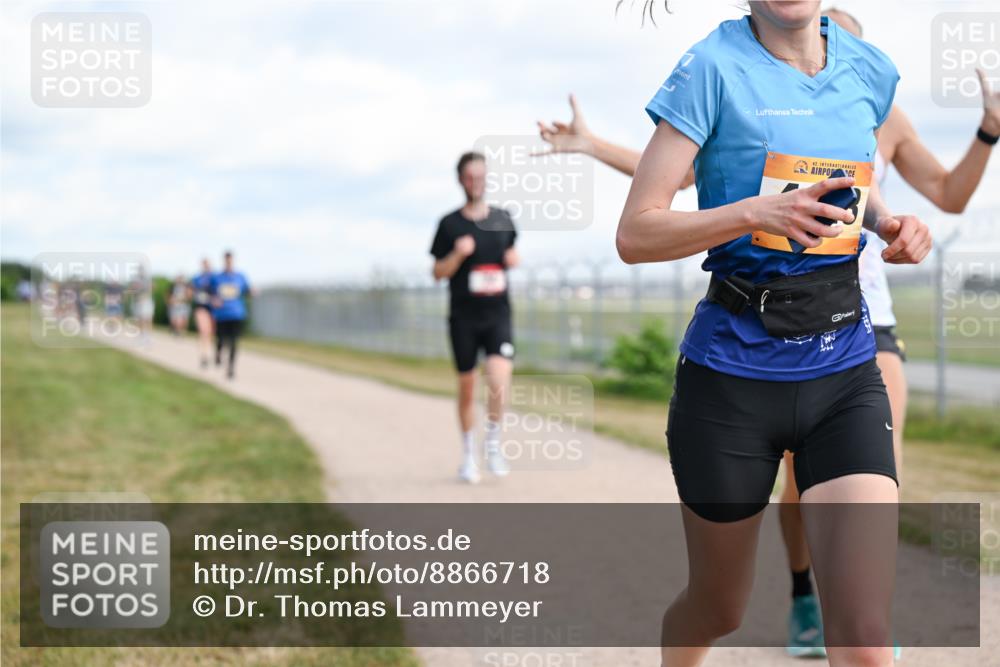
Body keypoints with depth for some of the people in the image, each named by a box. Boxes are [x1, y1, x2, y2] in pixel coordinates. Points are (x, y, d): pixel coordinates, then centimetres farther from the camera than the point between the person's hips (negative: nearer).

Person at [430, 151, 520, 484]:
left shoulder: (503, 219, 7)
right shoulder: (450, 224, 0)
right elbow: (438, 272, 2)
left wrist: (513, 260, 2)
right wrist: (458, 254, -16)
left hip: (498, 315, 1)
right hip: (463, 316, -1)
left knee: (499, 380, -19)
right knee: (467, 387, 7)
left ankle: (493, 440, 5)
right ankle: (469, 454, 24)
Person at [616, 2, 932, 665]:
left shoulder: (870, 70, 5)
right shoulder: (715, 67, -9)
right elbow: (635, 234, -12)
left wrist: (889, 220, 4)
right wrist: (757, 213, -27)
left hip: (846, 369, 3)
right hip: (733, 369, -3)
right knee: (720, 608, 16)